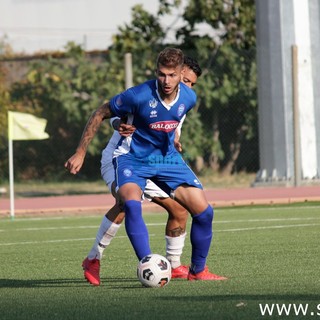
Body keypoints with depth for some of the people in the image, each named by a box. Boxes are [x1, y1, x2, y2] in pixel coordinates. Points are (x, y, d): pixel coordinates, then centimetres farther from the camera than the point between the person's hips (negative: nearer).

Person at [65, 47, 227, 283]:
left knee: (204, 211, -4)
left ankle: (198, 270, 16)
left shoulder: (189, 98, -10)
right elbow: (100, 115, -12)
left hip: (167, 158, 5)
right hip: (133, 158, -5)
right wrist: (80, 153, -9)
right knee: (131, 204, -35)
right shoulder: (139, 96, -25)